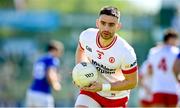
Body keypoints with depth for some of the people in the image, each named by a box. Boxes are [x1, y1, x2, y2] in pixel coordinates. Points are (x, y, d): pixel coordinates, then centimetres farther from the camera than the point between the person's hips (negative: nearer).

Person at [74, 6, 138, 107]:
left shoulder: (126, 52, -29)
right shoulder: (87, 35, -17)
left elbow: (132, 82, -17)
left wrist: (102, 87, -24)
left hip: (116, 98, -2)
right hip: (91, 89, 2)